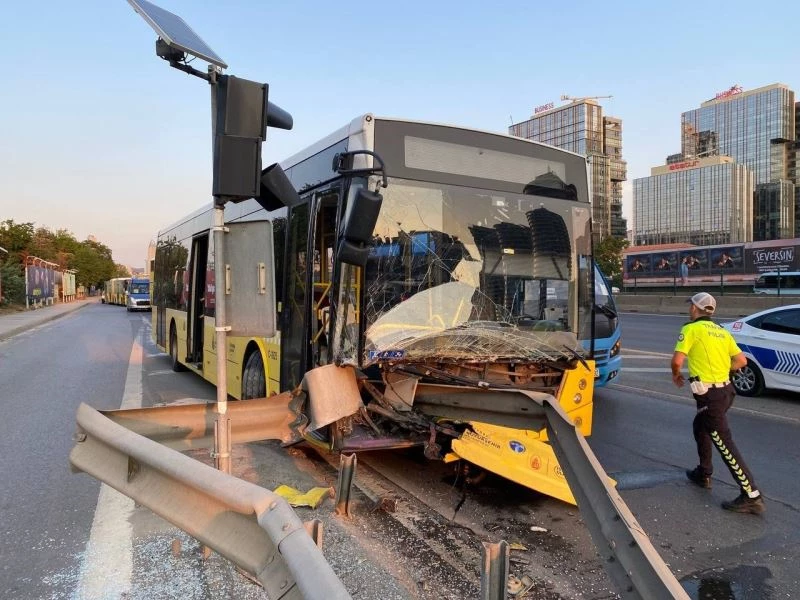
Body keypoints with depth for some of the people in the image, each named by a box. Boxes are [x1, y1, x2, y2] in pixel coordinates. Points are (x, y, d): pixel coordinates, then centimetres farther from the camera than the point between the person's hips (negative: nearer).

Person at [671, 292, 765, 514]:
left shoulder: (691, 329, -10)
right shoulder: (722, 332, 13)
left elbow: (677, 360, -18)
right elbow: (741, 361, 11)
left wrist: (676, 375, 3)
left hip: (710, 395, -9)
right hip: (725, 389, 9)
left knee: (725, 443, -5)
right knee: (700, 427, 27)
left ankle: (752, 496, -4)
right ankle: (703, 474, 37)